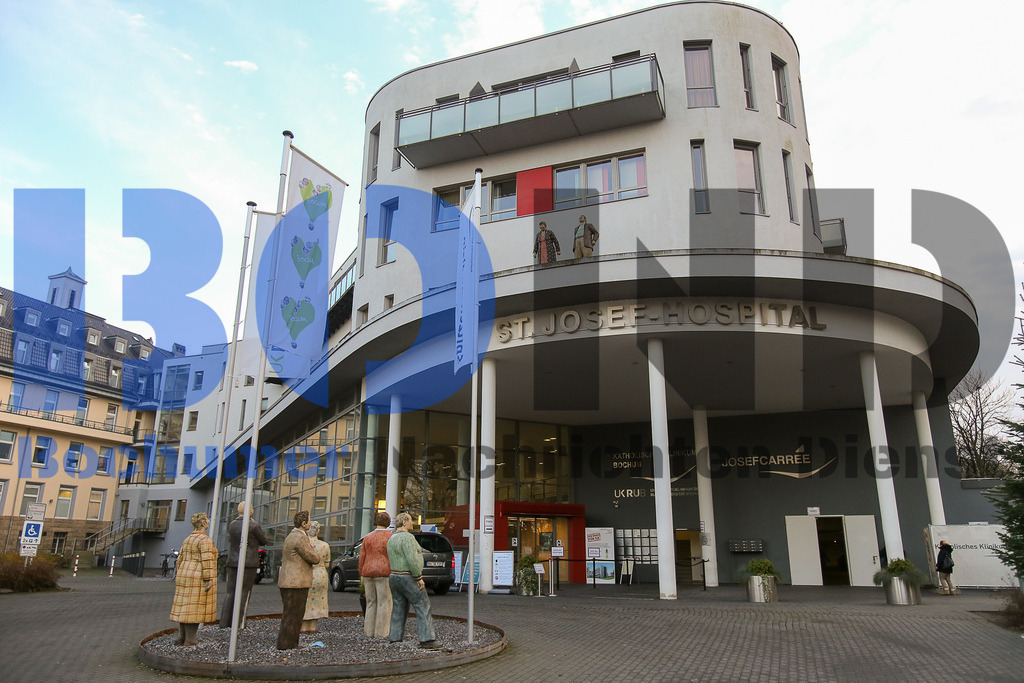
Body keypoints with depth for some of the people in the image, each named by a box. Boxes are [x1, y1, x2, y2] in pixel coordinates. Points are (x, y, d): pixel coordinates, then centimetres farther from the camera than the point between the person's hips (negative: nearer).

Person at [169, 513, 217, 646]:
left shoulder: (187, 540, 14)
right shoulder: (205, 540, -13)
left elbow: (181, 559, 16)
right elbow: (206, 560, -19)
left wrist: (179, 578, 22)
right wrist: (208, 580, -18)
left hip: (185, 577, 9)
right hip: (199, 579, -8)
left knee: (185, 608, 12)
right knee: (195, 608, -5)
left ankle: (182, 637, 17)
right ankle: (190, 640, -3)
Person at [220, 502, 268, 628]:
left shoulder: (232, 525, 5)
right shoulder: (253, 526, -12)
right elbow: (263, 541, 1)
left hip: (232, 562, 5)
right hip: (248, 563, -5)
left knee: (230, 592, 12)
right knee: (244, 593, 1)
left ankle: (224, 622, 14)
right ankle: (238, 623, 1)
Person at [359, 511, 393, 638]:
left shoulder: (367, 537, 7)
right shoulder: (390, 537, -5)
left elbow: (362, 556, 7)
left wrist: (361, 575, 14)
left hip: (368, 573, 5)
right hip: (384, 573, -5)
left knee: (371, 602, 12)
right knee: (384, 603, 0)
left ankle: (369, 631, 12)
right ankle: (381, 632, -2)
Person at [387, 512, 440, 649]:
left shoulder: (392, 539, 14)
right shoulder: (407, 537, -16)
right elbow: (412, 560, -23)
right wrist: (419, 578, -17)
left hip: (394, 577, 9)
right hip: (409, 578, -9)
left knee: (398, 610, 12)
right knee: (423, 608, -5)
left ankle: (395, 638, 11)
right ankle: (426, 640, -8)